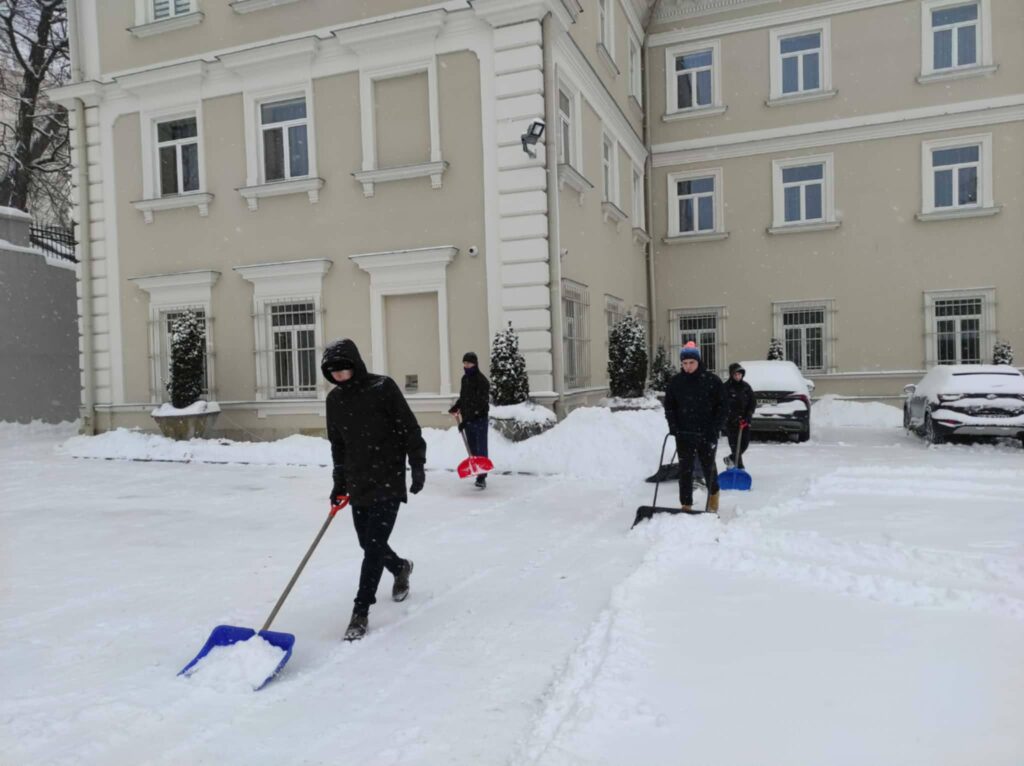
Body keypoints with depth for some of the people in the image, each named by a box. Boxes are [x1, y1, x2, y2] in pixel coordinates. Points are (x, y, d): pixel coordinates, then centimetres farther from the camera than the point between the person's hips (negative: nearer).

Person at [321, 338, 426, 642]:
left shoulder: (383, 387, -12)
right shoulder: (334, 399, 5)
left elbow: (409, 429, -9)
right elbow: (337, 445, 14)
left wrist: (417, 466, -12)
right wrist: (339, 484, 14)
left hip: (388, 482, -6)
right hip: (358, 483, 6)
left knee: (374, 545, -7)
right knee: (368, 544, 13)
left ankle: (360, 612, 3)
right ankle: (401, 567, 44)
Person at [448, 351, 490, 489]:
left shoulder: (482, 380, -14)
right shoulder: (465, 378, 10)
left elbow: (480, 404, -20)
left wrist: (467, 419, -25)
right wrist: (456, 407, 11)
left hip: (479, 419, -7)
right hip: (467, 419, 8)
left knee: (481, 449, -6)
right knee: (473, 449, 11)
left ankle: (481, 477, -7)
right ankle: (478, 474, 20)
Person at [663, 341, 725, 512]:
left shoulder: (712, 380, -5)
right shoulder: (675, 382, 2)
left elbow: (722, 406, -3)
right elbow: (669, 406, 8)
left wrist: (715, 428, -11)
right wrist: (673, 426, -5)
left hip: (706, 434, -2)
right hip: (683, 434, 2)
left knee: (708, 467, 11)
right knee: (685, 470, 4)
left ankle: (713, 494, 38)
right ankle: (686, 505, 11)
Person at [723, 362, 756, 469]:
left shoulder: (746, 386, 7)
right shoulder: (726, 387, -7)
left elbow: (753, 402, 8)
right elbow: (725, 405, -12)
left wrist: (748, 415, -6)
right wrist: (735, 418, -19)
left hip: (745, 420, 5)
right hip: (731, 421, -5)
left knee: (745, 443, 5)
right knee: (735, 443, -7)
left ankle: (731, 459, 29)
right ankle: (739, 467, -1)